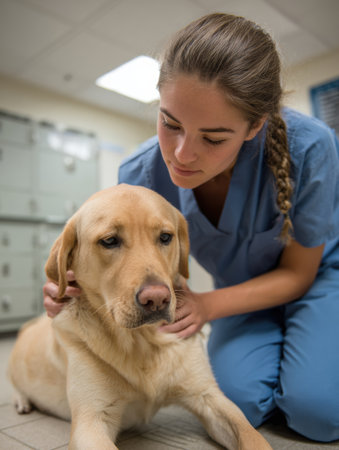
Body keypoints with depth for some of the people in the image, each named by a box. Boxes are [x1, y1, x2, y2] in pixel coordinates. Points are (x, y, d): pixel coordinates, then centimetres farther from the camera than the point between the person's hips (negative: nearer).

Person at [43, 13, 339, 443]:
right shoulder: (141, 175, -25)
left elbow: (297, 272, -19)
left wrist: (207, 306, -33)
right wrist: (76, 290, -33)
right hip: (244, 288, 2)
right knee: (241, 399, -19)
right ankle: (268, 349, 13)